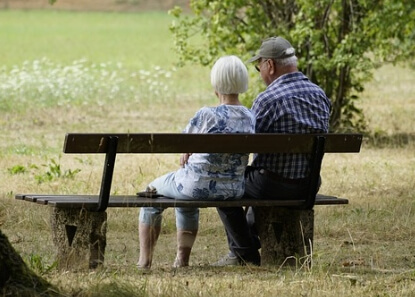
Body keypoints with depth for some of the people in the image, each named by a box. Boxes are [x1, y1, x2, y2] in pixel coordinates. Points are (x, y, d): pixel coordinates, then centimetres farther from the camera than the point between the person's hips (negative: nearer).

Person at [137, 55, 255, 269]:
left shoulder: (207, 115, -22)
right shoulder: (250, 118, -4)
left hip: (199, 185, -6)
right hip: (234, 190, 6)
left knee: (152, 191, 26)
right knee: (187, 201, 39)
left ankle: (144, 260, 29)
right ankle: (182, 260, 39)